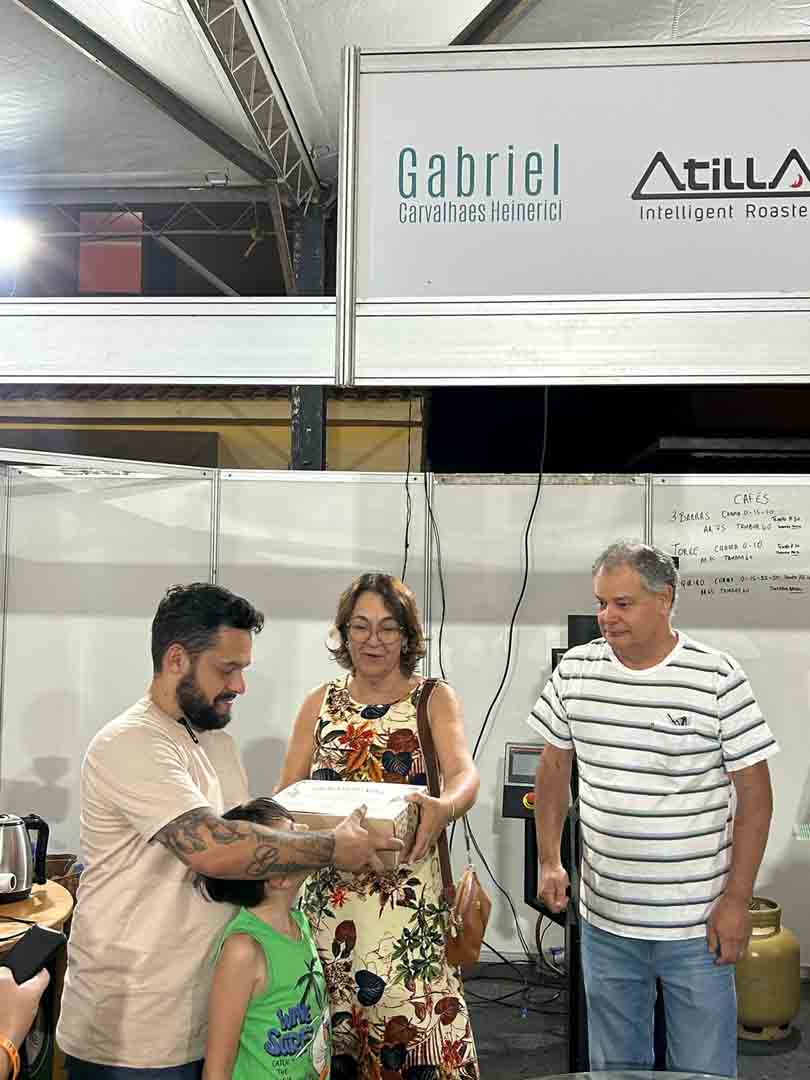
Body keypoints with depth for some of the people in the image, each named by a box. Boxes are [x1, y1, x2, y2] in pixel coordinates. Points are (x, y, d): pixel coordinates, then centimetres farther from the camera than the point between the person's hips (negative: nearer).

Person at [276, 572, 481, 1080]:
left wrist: (444, 807, -38)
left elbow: (466, 774, -15)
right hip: (327, 891, 3)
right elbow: (286, 793, 7)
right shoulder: (320, 703, 9)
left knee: (415, 1025, -5)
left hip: (406, 895, -2)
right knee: (330, 1034, 8)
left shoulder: (434, 699, 1)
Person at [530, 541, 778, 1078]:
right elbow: (555, 764, 11)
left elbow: (754, 793, -8)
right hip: (605, 919, 4)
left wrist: (736, 899, -10)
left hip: (697, 924, -3)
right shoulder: (575, 670, -1)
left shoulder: (718, 678, -12)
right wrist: (550, 861, 5)